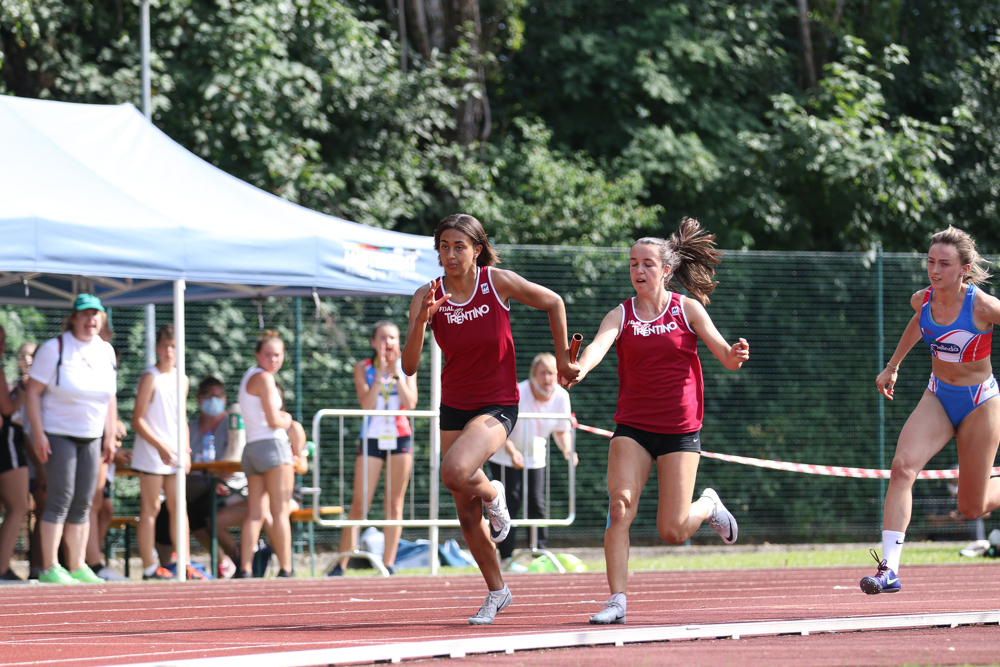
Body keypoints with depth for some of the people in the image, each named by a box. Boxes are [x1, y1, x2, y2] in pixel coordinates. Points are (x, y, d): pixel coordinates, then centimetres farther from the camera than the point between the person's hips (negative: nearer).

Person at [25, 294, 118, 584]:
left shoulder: (106, 351, 9)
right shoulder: (54, 348, -9)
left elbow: (109, 396, 17)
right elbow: (32, 392, -10)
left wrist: (110, 436, 12)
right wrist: (38, 434, -16)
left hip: (91, 437, 6)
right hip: (57, 434, -6)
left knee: (83, 503, 5)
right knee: (61, 497, -11)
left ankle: (77, 567, 9)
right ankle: (50, 568, -9)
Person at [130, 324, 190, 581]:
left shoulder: (181, 380, 13)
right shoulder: (150, 378, -9)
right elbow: (138, 420, -12)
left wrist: (186, 451, 10)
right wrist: (161, 447, -18)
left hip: (174, 454, 7)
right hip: (151, 454, -7)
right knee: (150, 508, -4)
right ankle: (149, 567, -3)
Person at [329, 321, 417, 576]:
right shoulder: (363, 368, 1)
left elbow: (410, 404, -8)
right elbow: (366, 405, -13)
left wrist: (396, 373, -13)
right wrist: (381, 373, -16)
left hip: (400, 438, 1)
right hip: (372, 439, -1)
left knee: (395, 505, 1)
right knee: (359, 505, -7)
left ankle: (388, 564, 6)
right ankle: (341, 564, -5)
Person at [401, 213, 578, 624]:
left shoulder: (498, 282, -13)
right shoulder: (427, 297, -7)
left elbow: (553, 302, 4)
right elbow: (409, 366, -14)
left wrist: (562, 360, 7)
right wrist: (421, 321, -29)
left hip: (498, 405, -4)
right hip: (454, 407, 4)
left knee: (455, 471, -32)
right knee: (467, 516, 8)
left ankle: (494, 495, 3)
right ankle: (496, 593, 27)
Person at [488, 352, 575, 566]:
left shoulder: (561, 396, -11)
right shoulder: (518, 394, -26)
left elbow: (562, 430, 4)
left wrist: (567, 449, -17)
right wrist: (512, 452, -41)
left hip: (534, 457, 4)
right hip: (505, 456, -4)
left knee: (537, 504, -2)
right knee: (510, 504, -10)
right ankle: (507, 557, -6)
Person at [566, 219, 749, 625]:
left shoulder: (688, 309, 0)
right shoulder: (621, 316, 0)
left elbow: (725, 357, -4)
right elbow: (599, 344, -20)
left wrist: (735, 356, -29)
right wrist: (580, 369, -43)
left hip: (679, 430, -1)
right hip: (632, 426, 1)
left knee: (672, 531, -3)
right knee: (620, 506, -18)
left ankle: (709, 506, 31)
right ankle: (617, 601, -15)